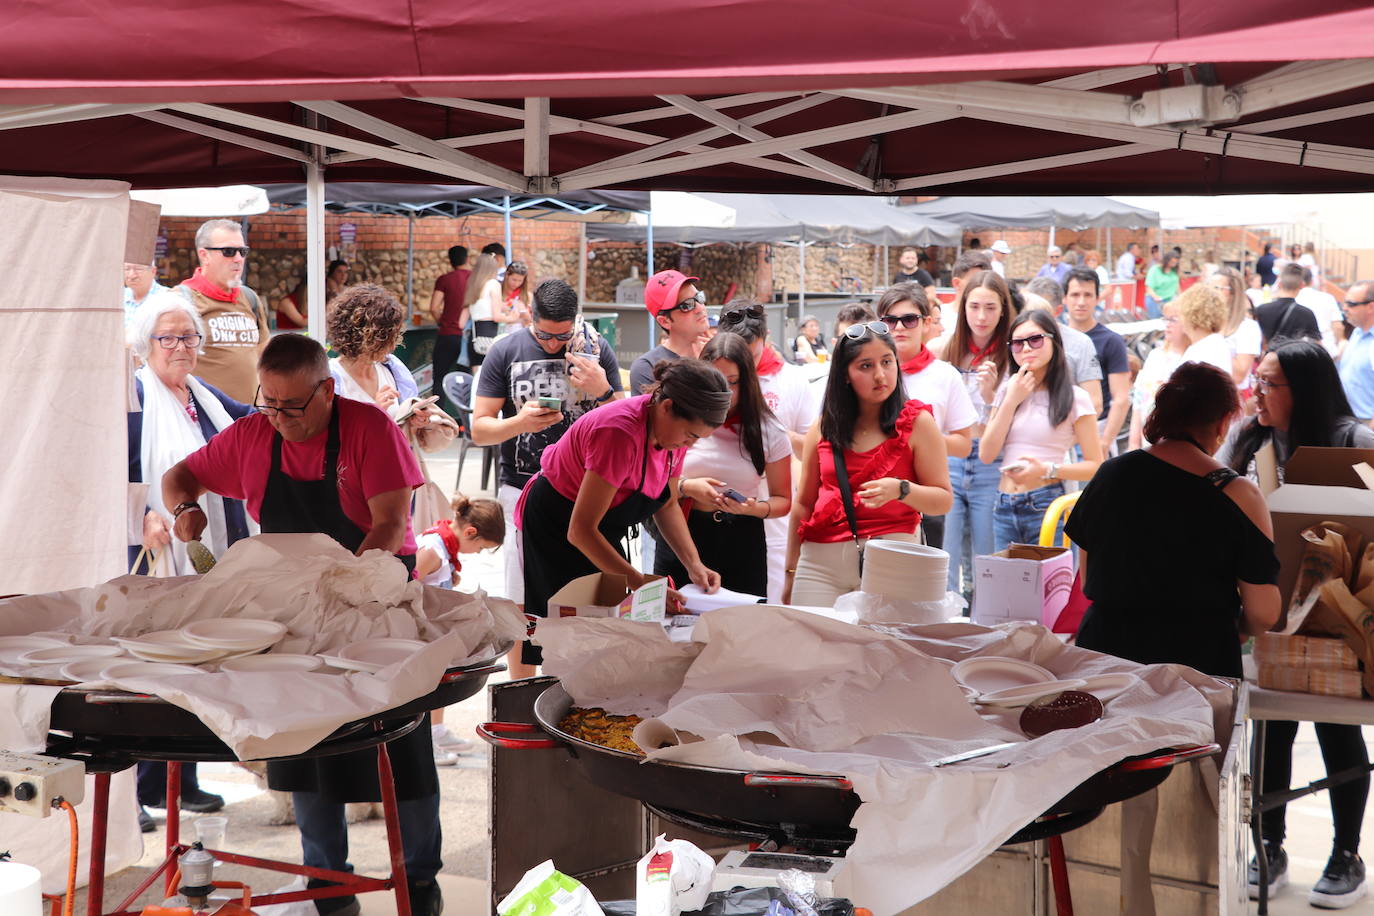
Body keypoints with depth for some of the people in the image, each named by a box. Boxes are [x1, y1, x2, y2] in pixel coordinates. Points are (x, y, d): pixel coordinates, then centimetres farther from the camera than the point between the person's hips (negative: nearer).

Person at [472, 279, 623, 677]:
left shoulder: (597, 351, 3)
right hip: (522, 491, 0)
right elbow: (479, 429, 2)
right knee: (523, 604, 4)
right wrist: (519, 423, -17)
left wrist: (602, 390, -13)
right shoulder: (505, 352, 1)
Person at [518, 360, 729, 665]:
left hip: (603, 533, 8)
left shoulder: (674, 428, -10)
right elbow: (580, 530, -34)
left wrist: (694, 565, -11)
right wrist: (642, 584, -37)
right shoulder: (622, 433, -36)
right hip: (555, 526, -8)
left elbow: (667, 505, 4)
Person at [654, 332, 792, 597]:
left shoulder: (768, 432, 0)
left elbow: (783, 500, 3)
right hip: (682, 534, 0)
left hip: (742, 543, 0)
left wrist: (755, 508, -17)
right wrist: (687, 487, -15)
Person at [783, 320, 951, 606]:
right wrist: (791, 572, 15)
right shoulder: (824, 428, 10)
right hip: (821, 562, 3)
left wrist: (900, 490, -21)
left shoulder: (917, 422, 2)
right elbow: (803, 504, 15)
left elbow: (943, 500, -2)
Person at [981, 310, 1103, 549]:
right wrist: (1012, 401, -2)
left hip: (1046, 505, -4)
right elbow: (987, 455, 3)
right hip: (1004, 507, 4)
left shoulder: (1074, 398, -1)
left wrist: (1047, 470, -19)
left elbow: (1095, 466, -5)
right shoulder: (1006, 391, 14)